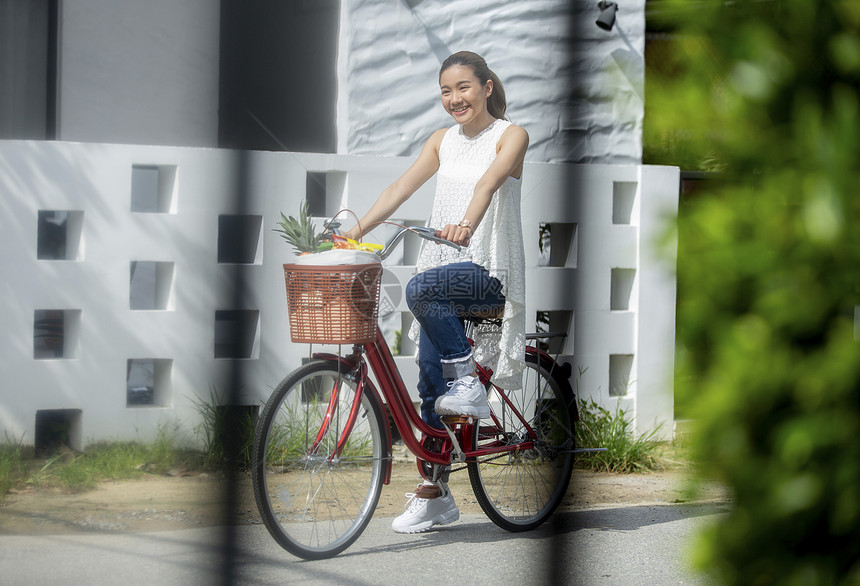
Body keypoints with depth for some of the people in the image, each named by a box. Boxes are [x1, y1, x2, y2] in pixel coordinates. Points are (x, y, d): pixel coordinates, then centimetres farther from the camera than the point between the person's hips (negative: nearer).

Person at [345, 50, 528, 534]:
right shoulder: (444, 141, 14)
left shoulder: (510, 136, -3)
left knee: (422, 288, -34)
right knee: (431, 380, 0)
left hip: (490, 272, -6)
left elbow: (489, 183, -22)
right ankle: (434, 494, 7)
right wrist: (356, 231, -7)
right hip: (445, 268, 6)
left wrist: (467, 226, -40)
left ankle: (469, 382, -17)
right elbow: (402, 188, 6)